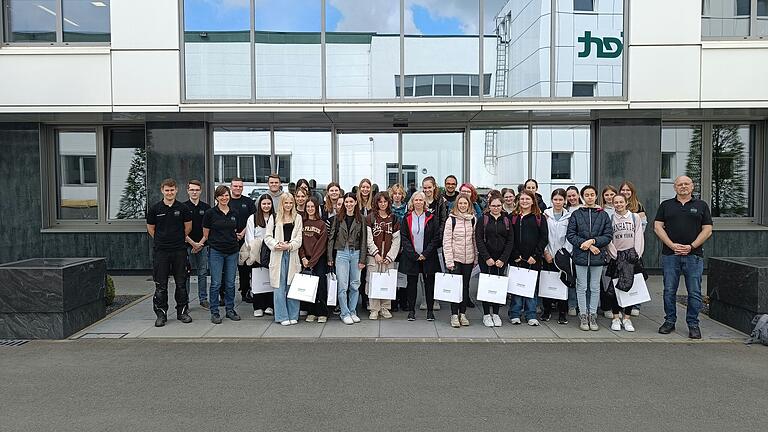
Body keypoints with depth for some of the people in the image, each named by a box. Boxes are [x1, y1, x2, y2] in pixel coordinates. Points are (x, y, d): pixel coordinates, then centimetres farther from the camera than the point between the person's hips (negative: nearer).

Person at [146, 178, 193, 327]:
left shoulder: (183, 208, 2)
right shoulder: (154, 209, 1)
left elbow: (188, 227, 11)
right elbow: (150, 228, 10)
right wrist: (162, 240, 10)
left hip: (179, 250, 1)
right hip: (160, 251, 0)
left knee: (181, 283, 7)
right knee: (161, 285, 3)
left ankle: (182, 311, 18)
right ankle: (161, 314, 12)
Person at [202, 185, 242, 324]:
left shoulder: (234, 213, 8)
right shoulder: (210, 213, -3)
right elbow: (206, 234, 2)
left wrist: (238, 236, 7)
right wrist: (200, 244, -5)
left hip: (232, 251, 3)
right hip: (216, 251, -3)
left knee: (230, 283, 8)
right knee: (216, 283, -2)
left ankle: (230, 309, 20)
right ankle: (214, 312, 8)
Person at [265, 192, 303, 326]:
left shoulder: (297, 218, 11)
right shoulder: (274, 218, 6)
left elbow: (299, 238, 4)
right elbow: (267, 237, 4)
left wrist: (289, 246, -12)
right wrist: (276, 244, -14)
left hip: (292, 255, 1)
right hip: (278, 255, -1)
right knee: (279, 287, -1)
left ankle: (293, 316, 11)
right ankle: (282, 316, 6)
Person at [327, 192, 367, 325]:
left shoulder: (360, 219, 4)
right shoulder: (338, 218, 4)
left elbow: (363, 240, 3)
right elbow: (331, 237, 4)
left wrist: (362, 259, -2)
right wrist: (330, 257, -2)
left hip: (356, 253, 1)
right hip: (341, 253, -1)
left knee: (355, 285, 6)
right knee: (343, 285, -3)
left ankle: (352, 312, 18)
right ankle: (345, 313, 6)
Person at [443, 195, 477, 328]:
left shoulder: (473, 219, 5)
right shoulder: (451, 219, -5)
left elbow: (476, 239, 9)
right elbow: (446, 241, -7)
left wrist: (476, 257, 6)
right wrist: (449, 260, -12)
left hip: (469, 258, 3)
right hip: (455, 258, -3)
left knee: (466, 286, 9)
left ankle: (463, 313, 18)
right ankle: (454, 314, 6)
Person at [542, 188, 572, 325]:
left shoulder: (569, 216, 3)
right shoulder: (545, 215, 3)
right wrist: (545, 252, -5)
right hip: (548, 256, 0)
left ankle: (562, 313, 10)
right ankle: (546, 310, 17)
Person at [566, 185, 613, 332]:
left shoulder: (603, 215, 4)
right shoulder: (576, 214, 0)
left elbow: (608, 235, 0)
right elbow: (570, 235, -4)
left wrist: (593, 241, -14)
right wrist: (585, 245, -14)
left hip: (598, 257, 1)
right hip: (581, 256, -1)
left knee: (595, 287, 9)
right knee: (582, 287, 5)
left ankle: (593, 316, 19)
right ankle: (583, 316, 14)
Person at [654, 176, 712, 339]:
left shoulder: (701, 206, 10)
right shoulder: (666, 205, 11)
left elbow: (707, 230, 4)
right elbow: (658, 227, 4)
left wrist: (691, 247, -9)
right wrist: (672, 245, -9)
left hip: (694, 255, -1)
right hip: (670, 255, 1)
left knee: (694, 292, 1)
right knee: (669, 291, 4)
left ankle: (693, 324, 11)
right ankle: (669, 321, 16)